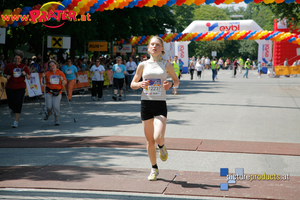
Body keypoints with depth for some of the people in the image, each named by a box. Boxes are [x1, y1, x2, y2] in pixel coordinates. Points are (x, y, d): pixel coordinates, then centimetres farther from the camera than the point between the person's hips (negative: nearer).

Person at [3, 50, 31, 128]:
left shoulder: (24, 67, 3)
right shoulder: (9, 66, 2)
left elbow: (29, 78, 6)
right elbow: (4, 74, 14)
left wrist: (25, 74, -15)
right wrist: (7, 76, -9)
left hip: (20, 87, -1)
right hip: (10, 87, 1)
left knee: (18, 104, -10)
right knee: (11, 103, 2)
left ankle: (16, 121, -4)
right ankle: (13, 110, 42)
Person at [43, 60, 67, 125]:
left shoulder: (61, 73, 3)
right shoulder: (47, 73, 4)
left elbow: (65, 83, 4)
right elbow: (44, 83, 8)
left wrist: (62, 79, -16)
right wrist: (44, 77, -9)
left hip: (58, 92, -1)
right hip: (49, 92, 1)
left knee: (56, 106, -9)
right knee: (49, 106, -4)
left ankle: (56, 119, 10)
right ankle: (49, 113, 32)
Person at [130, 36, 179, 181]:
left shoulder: (167, 65, 3)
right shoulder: (143, 65, 5)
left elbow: (176, 81, 14)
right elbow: (133, 84, 11)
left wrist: (171, 85, -8)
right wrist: (140, 84, -11)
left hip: (160, 104, -2)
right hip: (146, 103, 2)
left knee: (158, 137, -19)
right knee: (149, 140, 6)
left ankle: (162, 146, 19)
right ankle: (154, 169, 24)